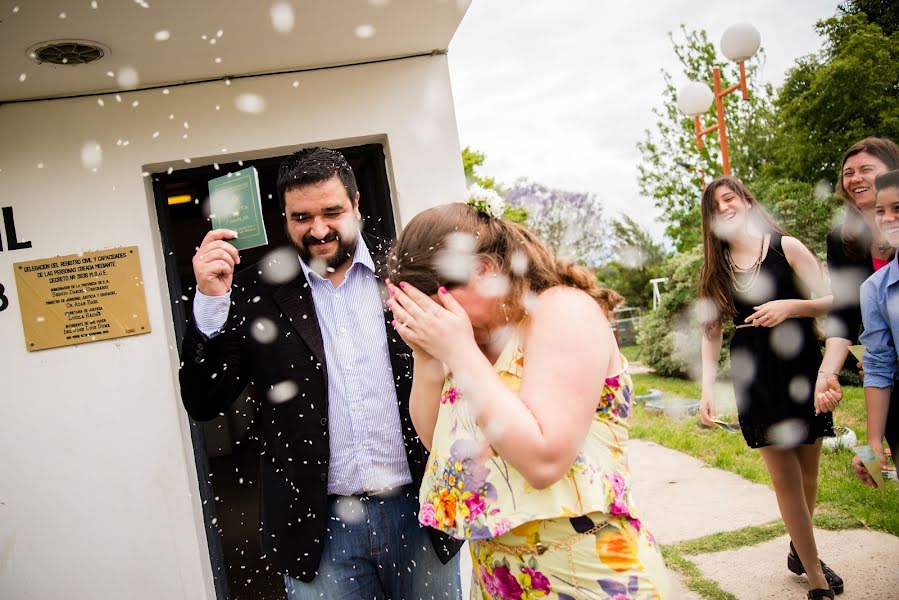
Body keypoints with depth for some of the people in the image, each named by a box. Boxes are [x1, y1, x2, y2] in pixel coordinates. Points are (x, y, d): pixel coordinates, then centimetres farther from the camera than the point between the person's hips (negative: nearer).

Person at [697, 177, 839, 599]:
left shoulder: (786, 247, 0)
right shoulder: (716, 269, 7)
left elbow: (829, 302, -1)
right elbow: (711, 331, 4)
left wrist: (790, 305, -20)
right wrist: (707, 387, -5)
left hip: (801, 365, 0)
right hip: (753, 375, 1)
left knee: (808, 471, 8)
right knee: (785, 477, -3)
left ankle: (799, 549, 32)